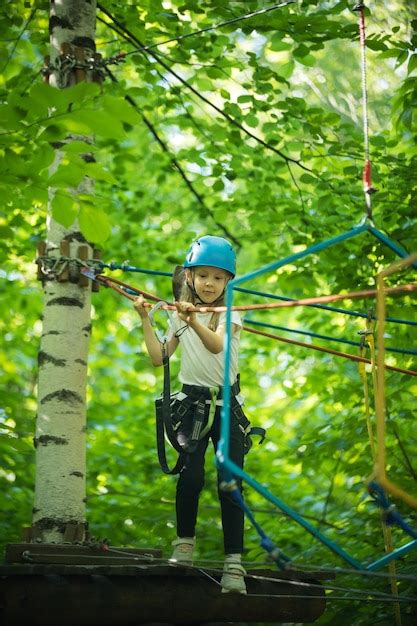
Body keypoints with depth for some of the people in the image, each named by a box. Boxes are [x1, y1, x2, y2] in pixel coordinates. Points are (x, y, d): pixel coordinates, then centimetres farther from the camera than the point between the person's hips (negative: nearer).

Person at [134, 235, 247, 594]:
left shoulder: (230, 315, -2)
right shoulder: (180, 316, 10)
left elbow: (216, 345, -24)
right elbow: (159, 358, 7)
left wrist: (194, 321, -43)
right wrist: (145, 320, 3)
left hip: (227, 406, -2)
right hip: (192, 403, 2)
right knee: (191, 475, -15)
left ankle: (234, 564, -5)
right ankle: (185, 544, 7)